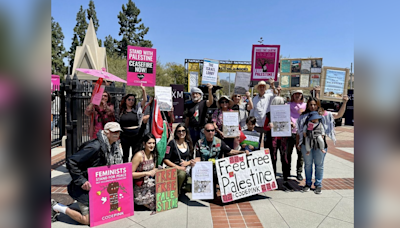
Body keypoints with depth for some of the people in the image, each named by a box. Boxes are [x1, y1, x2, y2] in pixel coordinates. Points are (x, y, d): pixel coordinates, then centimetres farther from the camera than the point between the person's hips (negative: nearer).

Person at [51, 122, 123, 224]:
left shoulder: (114, 146, 0)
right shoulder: (95, 147, -27)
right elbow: (71, 161, -27)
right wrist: (81, 181, -25)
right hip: (86, 188, -9)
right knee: (88, 220, -3)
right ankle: (55, 206, 13)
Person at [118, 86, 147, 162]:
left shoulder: (137, 108, 2)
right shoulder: (121, 111, 7)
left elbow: (145, 100, -11)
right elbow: (118, 123, 10)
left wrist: (143, 91, -27)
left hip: (136, 135, -1)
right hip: (125, 136, 1)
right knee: (125, 155, 11)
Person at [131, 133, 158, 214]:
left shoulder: (153, 154, 5)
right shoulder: (139, 155, -16)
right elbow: (131, 174, -18)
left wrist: (156, 170, -3)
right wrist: (147, 173, -21)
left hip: (151, 182, 7)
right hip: (140, 186, -7)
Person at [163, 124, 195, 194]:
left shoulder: (189, 144, 15)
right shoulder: (172, 143, 1)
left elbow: (192, 158, 17)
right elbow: (166, 160, -4)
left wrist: (188, 162, -5)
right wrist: (178, 167, -14)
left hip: (186, 167, 4)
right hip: (174, 168, -3)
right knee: (182, 173, -37)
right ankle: (177, 193, -13)